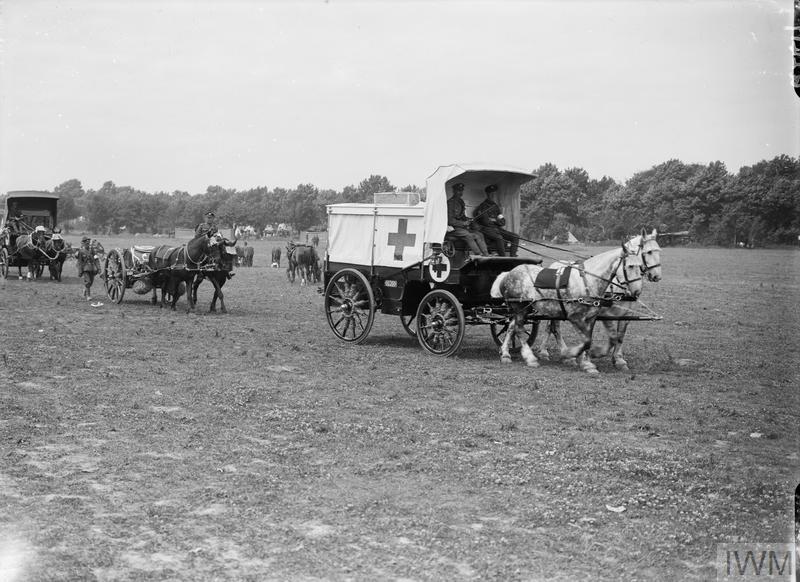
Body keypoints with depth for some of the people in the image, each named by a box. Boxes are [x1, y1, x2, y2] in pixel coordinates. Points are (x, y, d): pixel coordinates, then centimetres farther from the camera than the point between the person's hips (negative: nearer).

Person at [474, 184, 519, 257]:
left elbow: (503, 222, 14)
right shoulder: (483, 206, -4)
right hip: (487, 229, -7)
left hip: (497, 229, 7)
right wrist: (497, 220, -1)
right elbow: (486, 222, -14)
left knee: (515, 237, -8)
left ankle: (512, 257, -15)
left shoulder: (496, 206, 17)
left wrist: (492, 220, -7)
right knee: (499, 238, -36)